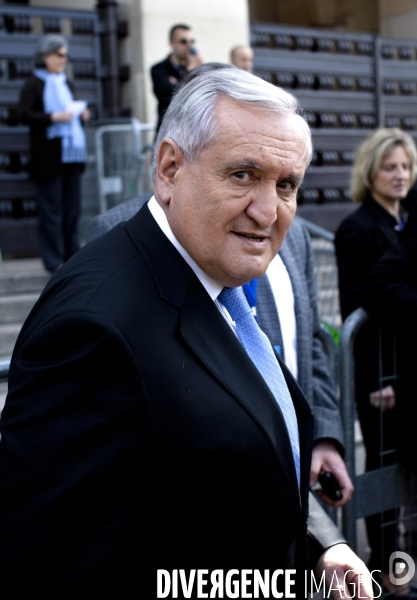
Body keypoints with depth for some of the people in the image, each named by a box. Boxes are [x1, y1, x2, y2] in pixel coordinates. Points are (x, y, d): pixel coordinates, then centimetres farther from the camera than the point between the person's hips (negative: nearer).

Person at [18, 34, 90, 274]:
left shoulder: (66, 83, 18)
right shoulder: (34, 84, -2)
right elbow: (24, 115, -12)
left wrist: (82, 115, 2)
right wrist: (53, 117, -23)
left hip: (72, 152, 6)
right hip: (49, 155, -6)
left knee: (73, 207, 8)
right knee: (52, 209, -4)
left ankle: (72, 255, 16)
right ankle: (54, 260, 1)